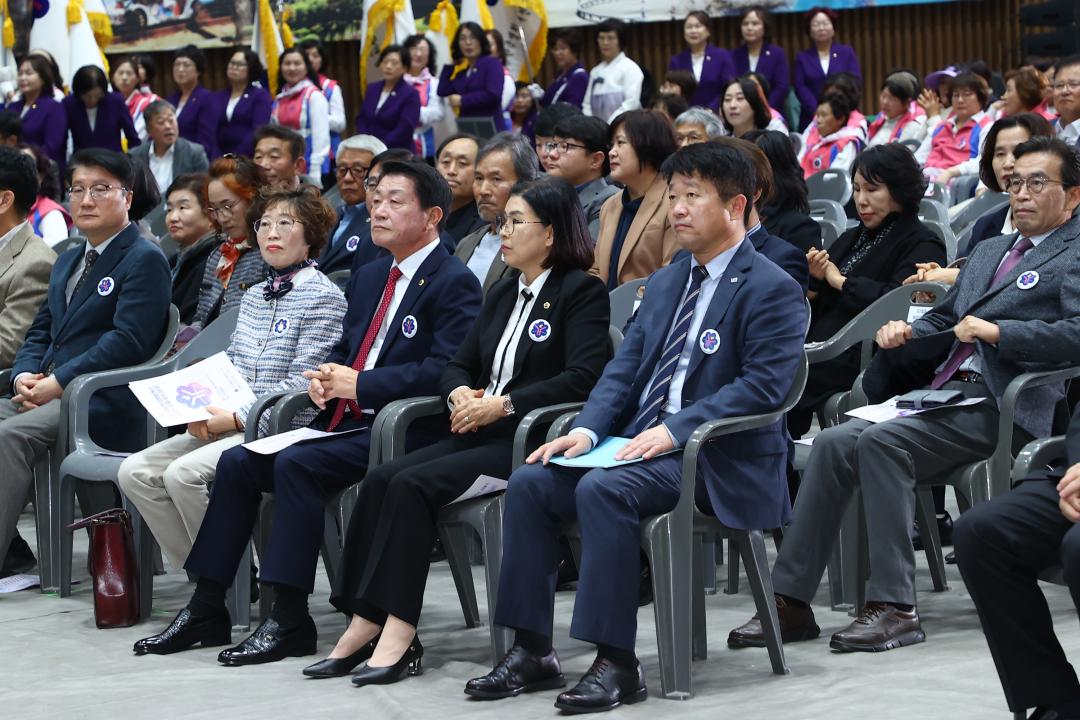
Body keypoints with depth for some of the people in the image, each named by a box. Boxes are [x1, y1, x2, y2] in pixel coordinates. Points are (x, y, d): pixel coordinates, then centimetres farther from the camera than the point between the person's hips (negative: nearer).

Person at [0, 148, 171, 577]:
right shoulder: (67, 261, 25)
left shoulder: (144, 260, -2)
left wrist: (57, 382, -17)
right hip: (46, 394, 8)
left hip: (103, 405, -8)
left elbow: (128, 342, -13)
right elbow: (39, 332, 23)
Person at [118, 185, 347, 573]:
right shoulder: (253, 296, 20)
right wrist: (201, 411, 1)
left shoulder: (322, 296, -5)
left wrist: (238, 418, -16)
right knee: (135, 472, -8)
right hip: (231, 425, 8)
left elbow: (302, 384, -12)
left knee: (183, 473, -28)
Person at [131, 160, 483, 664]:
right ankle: (206, 608, -2)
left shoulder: (454, 284, -7)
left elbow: (446, 370, -19)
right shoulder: (367, 278, 21)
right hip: (345, 422, 9)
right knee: (238, 461, -6)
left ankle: (290, 620, -24)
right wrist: (323, 379, 1)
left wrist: (358, 384, -19)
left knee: (295, 464, -28)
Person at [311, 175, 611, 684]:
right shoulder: (502, 294, 22)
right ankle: (365, 624, -20)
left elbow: (583, 377, -16)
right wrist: (461, 393, -4)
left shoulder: (582, 292, -3)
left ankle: (397, 631, -26)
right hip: (481, 433, 8)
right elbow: (459, 365, 21)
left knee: (413, 484, -26)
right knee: (382, 478, -16)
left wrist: (503, 404, -20)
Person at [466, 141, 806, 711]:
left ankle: (616, 663, -29)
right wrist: (587, 430, -4)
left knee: (601, 489, -33)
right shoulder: (665, 283, 20)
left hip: (715, 459, -8)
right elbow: (624, 366, 15)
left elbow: (762, 385, -17)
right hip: (640, 443, 8)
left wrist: (675, 429, -23)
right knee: (529, 482, -11)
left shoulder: (772, 290, -6)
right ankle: (531, 652, -8)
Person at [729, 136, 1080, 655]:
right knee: (833, 443, -13)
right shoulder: (989, 251, 30)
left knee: (881, 441, -29)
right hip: (943, 392, 8)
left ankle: (893, 607, -28)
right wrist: (903, 333, 9)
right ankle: (790, 601, -14)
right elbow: (942, 321, 31)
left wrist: (996, 331, -16)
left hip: (1002, 404, -8)